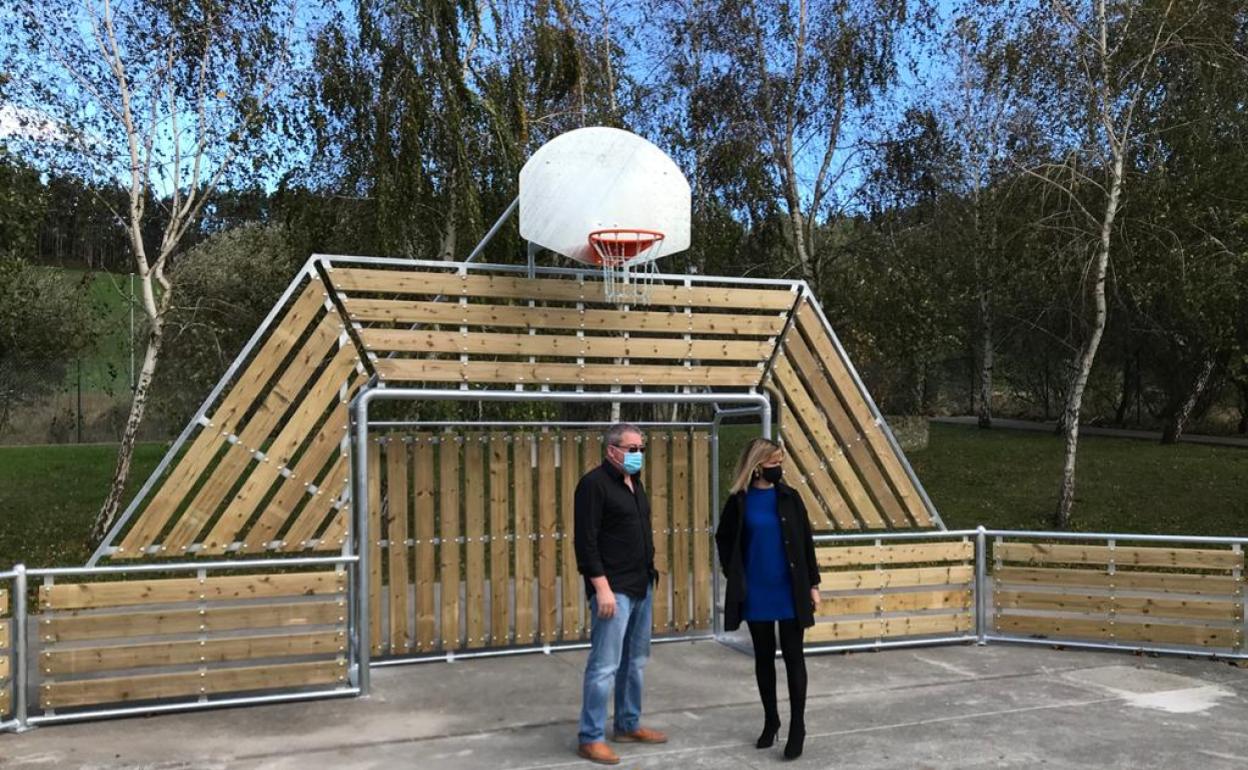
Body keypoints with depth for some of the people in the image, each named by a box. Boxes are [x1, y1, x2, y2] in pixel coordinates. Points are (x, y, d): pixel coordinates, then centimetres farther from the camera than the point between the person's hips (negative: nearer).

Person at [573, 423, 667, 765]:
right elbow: (586, 541, -18)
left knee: (635, 661, 16)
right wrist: (601, 587, -22)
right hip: (613, 589, -9)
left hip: (641, 586, 9)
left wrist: (650, 575, 17)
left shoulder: (634, 482, 14)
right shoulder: (594, 483, -13)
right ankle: (590, 738, 6)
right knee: (604, 666, -4)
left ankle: (629, 725, 28)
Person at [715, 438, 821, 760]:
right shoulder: (739, 501, -2)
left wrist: (812, 584, 0)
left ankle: (797, 725, 10)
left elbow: (806, 542, 2)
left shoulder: (789, 497, -1)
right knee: (764, 656, 11)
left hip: (790, 592, 0)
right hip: (756, 594, 0)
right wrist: (734, 576, 2)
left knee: (793, 656, 2)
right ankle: (770, 720, 26)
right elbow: (723, 539, 10)